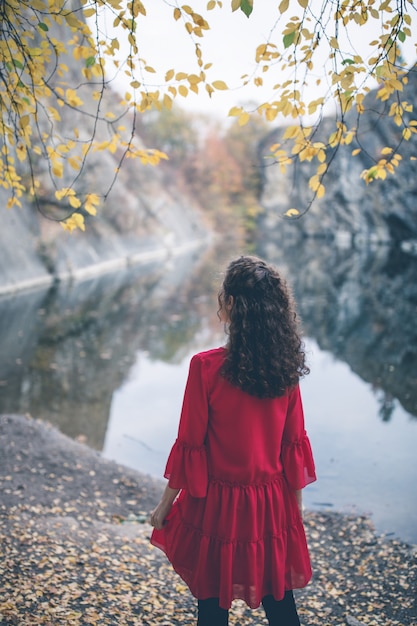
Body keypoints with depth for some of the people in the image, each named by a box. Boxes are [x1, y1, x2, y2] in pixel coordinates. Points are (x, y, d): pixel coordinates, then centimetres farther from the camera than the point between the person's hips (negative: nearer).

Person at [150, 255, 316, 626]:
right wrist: (295, 507, 12)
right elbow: (294, 445, 0)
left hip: (218, 504, -4)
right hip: (273, 506, 4)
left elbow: (190, 445, -13)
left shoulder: (206, 367, -19)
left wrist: (166, 504, 0)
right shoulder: (285, 367, -6)